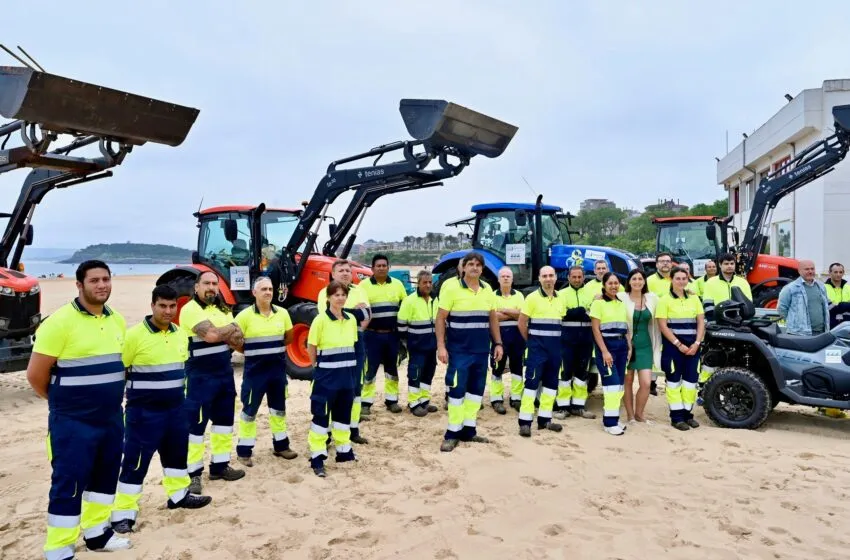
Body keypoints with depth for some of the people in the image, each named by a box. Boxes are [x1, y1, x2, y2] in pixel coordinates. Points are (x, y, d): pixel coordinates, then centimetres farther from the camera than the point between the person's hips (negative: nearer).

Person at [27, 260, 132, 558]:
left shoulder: (117, 320, 6)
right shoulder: (60, 321, -15)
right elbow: (35, 374, -12)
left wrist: (109, 396, 14)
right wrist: (62, 401, 1)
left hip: (112, 419, 7)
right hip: (73, 422, -7)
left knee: (105, 477, 18)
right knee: (68, 485, 1)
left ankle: (96, 532, 35)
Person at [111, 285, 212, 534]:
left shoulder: (180, 334, 5)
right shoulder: (135, 335, -16)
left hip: (175, 408, 7)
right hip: (143, 412, -6)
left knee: (177, 453, 19)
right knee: (135, 462, 0)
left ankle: (178, 495, 36)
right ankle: (123, 512, 10)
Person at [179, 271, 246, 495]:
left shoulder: (223, 309, 10)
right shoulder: (190, 309, -13)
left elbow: (238, 340, 4)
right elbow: (211, 335, -26)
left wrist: (221, 333, -15)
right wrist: (231, 328, -9)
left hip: (225, 372, 8)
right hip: (200, 375, -7)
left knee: (224, 419, 13)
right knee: (196, 423, -1)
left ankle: (220, 465, 25)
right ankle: (193, 472, 7)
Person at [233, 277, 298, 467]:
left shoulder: (282, 313, 0)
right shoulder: (245, 316, -13)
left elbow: (289, 338, 13)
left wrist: (274, 349, 5)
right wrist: (253, 353, -3)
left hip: (278, 368, 4)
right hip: (255, 370, -4)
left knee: (278, 408, 16)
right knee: (249, 410, 5)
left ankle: (281, 445, 30)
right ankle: (244, 450, 17)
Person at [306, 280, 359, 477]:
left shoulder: (351, 319, 4)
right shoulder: (321, 319, -13)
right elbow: (311, 347, -5)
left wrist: (345, 363, 12)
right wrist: (318, 366, 4)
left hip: (347, 373, 6)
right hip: (327, 374, -6)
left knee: (344, 413, 16)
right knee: (321, 414, -1)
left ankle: (344, 451, 30)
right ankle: (317, 457, 6)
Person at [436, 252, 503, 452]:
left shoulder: (487, 290, 9)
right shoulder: (452, 289, -7)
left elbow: (493, 319, 15)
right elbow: (440, 319, -8)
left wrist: (498, 343, 8)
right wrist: (441, 346, -15)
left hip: (481, 350, 6)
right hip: (459, 350, -5)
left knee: (476, 389, 10)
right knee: (457, 389, -3)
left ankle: (469, 430, 21)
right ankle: (452, 433, 6)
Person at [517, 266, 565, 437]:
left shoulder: (560, 299, 9)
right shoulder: (532, 298, -8)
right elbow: (522, 323, -5)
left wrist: (554, 340, 11)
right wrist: (530, 341, 2)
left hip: (555, 347, 6)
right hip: (537, 346, -6)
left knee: (551, 382, 9)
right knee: (532, 382, -8)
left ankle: (545, 419, 20)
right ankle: (525, 422, -5)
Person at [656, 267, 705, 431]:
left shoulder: (694, 298, 9)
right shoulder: (665, 300, -3)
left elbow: (701, 323, 7)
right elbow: (663, 326, -8)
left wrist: (696, 343, -7)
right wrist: (679, 344, -14)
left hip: (692, 345, 4)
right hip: (673, 345, -4)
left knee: (691, 380, 7)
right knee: (674, 380, 1)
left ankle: (687, 413, 20)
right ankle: (676, 416, 6)